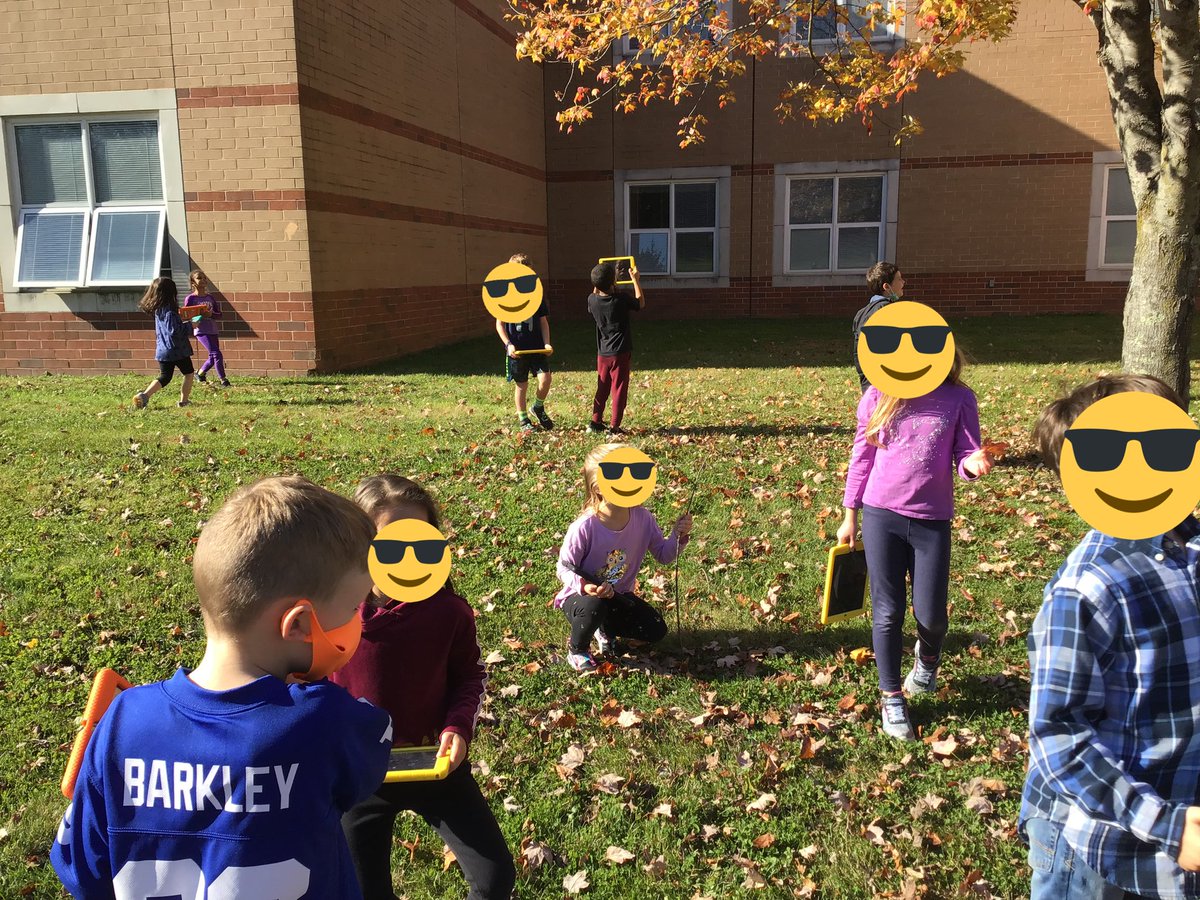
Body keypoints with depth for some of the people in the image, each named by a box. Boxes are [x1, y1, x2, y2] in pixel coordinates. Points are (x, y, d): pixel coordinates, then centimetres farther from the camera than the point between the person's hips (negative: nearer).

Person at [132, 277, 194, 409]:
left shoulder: (158, 310, 8)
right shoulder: (169, 312, -18)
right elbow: (174, 331, -23)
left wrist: (184, 323, 18)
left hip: (162, 350, 7)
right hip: (177, 349, -7)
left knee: (164, 377, 11)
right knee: (188, 373, 13)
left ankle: (144, 395, -9)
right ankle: (184, 400, 13)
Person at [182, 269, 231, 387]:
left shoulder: (210, 297, 10)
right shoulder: (190, 298, -2)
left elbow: (219, 314, 9)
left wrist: (211, 314, -12)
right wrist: (191, 323, -21)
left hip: (213, 331, 6)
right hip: (201, 331, -6)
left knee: (213, 357, 11)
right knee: (217, 354, -14)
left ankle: (200, 373, 35)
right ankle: (223, 380, -7)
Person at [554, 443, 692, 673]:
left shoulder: (643, 518, -13)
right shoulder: (584, 528, -29)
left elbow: (663, 555, -3)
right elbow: (564, 568, -19)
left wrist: (678, 536, -22)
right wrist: (584, 586, -38)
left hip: (619, 596, 5)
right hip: (581, 596, -5)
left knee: (656, 631, -8)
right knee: (594, 606, -38)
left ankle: (606, 630, 21)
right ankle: (577, 650, -4)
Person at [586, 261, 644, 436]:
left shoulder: (592, 300, -5)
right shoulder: (621, 298, -16)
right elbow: (641, 303, 3)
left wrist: (597, 284, 16)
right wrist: (636, 280, 9)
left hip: (602, 352, 5)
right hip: (620, 352, -4)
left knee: (602, 388, 17)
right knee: (619, 389, 2)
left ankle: (595, 421, 20)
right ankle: (614, 426, 2)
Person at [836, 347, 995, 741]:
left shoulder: (959, 399, -3)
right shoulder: (879, 396, -3)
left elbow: (966, 455, 0)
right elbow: (862, 457, 5)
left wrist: (973, 463, -26)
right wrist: (850, 516, 7)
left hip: (932, 520, 0)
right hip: (881, 516, 0)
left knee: (930, 614, 4)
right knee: (888, 612, 3)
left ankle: (928, 655, 42)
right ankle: (892, 699, 21)